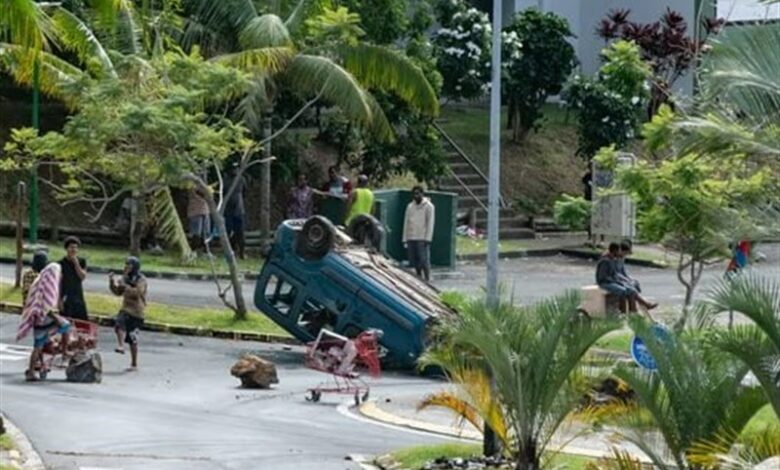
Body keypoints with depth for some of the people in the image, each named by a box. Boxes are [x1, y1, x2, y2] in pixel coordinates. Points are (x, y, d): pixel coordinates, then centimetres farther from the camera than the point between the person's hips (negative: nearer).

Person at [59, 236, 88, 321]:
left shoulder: (82, 261, 6)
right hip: (66, 299, -4)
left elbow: (83, 277, -6)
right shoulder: (62, 263, -5)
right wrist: (60, 300, -9)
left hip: (79, 298, 4)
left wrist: (76, 263, -15)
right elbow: (58, 283, -6)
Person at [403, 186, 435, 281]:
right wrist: (405, 239, 10)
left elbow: (430, 223, -6)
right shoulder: (410, 206, 14)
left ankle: (427, 280, -7)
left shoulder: (428, 206, -1)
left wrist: (427, 239, -13)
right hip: (411, 238, 5)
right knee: (414, 262, 5)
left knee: (424, 261, -10)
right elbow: (406, 223, 16)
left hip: (422, 239, -5)